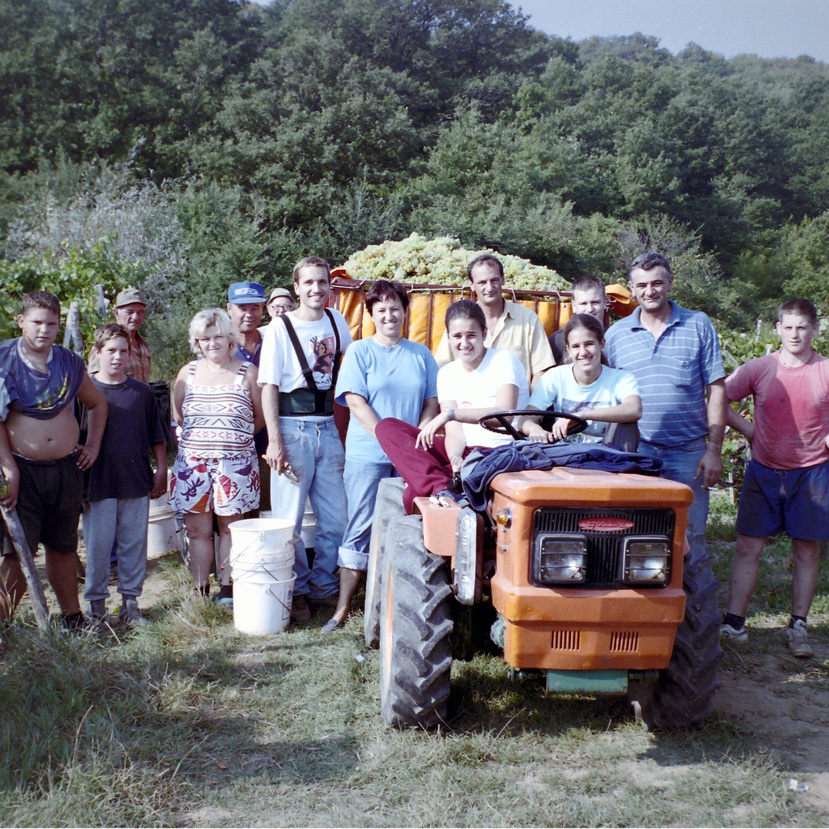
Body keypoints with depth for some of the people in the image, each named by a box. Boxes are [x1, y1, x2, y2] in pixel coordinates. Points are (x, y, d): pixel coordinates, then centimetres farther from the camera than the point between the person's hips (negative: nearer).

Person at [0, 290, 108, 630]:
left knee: (63, 548, 13)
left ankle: (73, 620, 25)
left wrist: (93, 446, 13)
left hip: (66, 469, 4)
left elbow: (97, 403, 22)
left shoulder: (70, 363, 6)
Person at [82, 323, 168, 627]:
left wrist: (161, 471, 7)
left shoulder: (142, 392, 7)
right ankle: (96, 604, 17)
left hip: (137, 483, 2)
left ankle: (130, 602, 19)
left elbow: (157, 438, 13)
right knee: (97, 546, 4)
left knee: (135, 544, 7)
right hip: (98, 485, -2)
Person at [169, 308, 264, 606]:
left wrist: (234, 435, 2)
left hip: (235, 462, -2)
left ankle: (227, 588, 15)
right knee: (197, 529, 3)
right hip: (193, 460, 2)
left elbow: (261, 417, 6)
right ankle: (200, 590, 13)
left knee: (229, 526, 5)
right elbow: (177, 414, 18)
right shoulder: (188, 372, 7)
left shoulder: (247, 372, 0)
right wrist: (205, 434, 8)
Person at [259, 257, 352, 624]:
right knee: (290, 519, 1)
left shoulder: (336, 321, 9)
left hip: (328, 429, 5)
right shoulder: (280, 328, -5)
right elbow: (268, 387, -8)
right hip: (293, 430, -4)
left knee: (336, 517, 8)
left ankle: (322, 585, 24)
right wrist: (274, 441, -15)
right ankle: (296, 590, 16)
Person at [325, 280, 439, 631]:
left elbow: (431, 401, 10)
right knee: (360, 528, -1)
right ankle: (343, 607, 6)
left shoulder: (420, 355, 11)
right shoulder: (359, 352, 2)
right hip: (367, 455, -3)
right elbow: (356, 401, -7)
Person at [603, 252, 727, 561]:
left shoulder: (698, 325, 3)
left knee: (689, 539, 3)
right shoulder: (616, 334, 6)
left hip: (689, 454, -1)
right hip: (636, 452, 1)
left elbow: (716, 390, 3)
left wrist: (714, 450, -4)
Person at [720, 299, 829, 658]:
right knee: (748, 548, 0)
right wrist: (749, 430, -2)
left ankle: (798, 627, 18)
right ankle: (733, 623, 7)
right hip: (764, 470, 0)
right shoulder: (759, 369, -2)